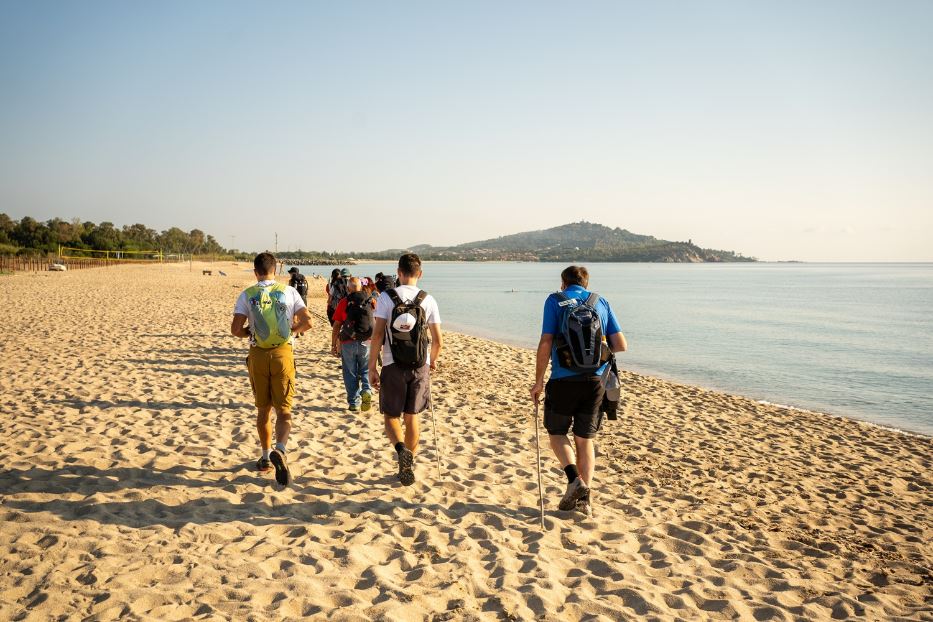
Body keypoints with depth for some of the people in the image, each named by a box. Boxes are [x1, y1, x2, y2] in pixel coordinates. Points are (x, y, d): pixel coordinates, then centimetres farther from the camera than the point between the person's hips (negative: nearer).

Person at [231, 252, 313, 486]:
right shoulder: (288, 292, 0)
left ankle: (266, 457, 25)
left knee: (263, 409, 16)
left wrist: (249, 333, 13)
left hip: (258, 355, 1)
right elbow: (307, 321, -5)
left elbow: (235, 329, -8)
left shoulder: (247, 295, -2)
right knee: (284, 410, 3)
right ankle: (279, 450, -22)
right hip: (283, 353, -1)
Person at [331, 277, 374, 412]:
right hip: (367, 342, 1)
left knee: (350, 374, 10)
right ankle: (367, 390, -9)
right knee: (366, 370, 16)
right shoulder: (370, 301, 1)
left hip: (348, 343, -1)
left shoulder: (343, 303, -3)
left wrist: (333, 345, 6)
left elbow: (336, 326, -2)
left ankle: (353, 403, 12)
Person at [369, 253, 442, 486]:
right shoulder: (428, 300, 1)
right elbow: (437, 340, 2)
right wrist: (433, 361, 21)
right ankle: (408, 468, 20)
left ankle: (401, 449, -18)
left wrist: (372, 368, -5)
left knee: (391, 416, 10)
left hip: (393, 366, -2)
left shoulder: (386, 297, -6)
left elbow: (377, 334, -11)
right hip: (420, 366, 2)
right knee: (412, 417, 14)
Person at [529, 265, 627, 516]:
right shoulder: (601, 302, 11)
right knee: (585, 438, 15)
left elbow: (546, 343, -8)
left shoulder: (555, 300, 1)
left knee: (556, 432, 17)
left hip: (563, 380, -3)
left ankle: (574, 479, -4)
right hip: (594, 381, 3)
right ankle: (585, 498, 12)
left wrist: (539, 381, -1)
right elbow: (621, 345, 5)